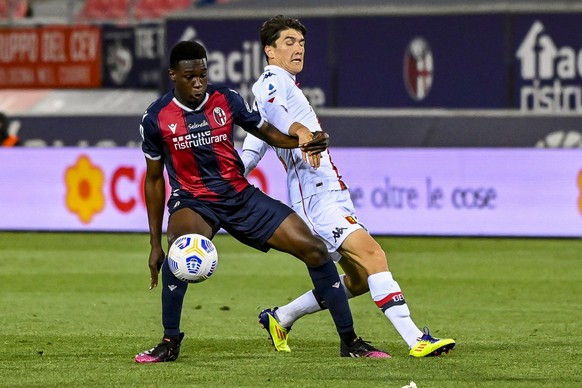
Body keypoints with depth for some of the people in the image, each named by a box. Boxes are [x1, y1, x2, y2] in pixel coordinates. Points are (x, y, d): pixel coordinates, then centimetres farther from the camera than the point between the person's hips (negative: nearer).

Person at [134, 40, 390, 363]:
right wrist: (155, 244, 2)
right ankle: (169, 343, -22)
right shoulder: (156, 119, -7)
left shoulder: (227, 100, -3)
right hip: (193, 202, -3)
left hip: (240, 196, 3)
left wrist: (302, 142, -14)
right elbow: (154, 180, 3)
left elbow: (267, 132, 10)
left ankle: (349, 341, 8)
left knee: (314, 249, -6)